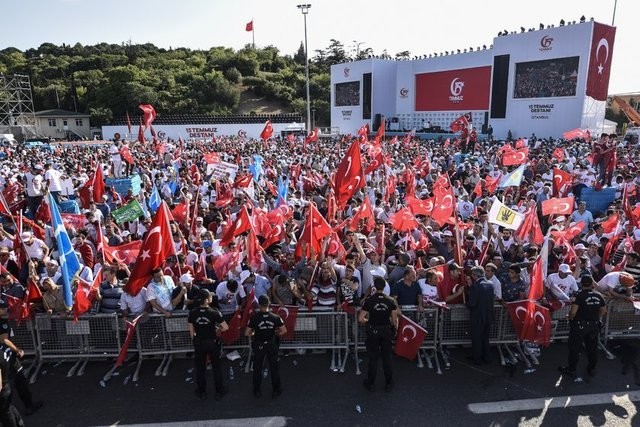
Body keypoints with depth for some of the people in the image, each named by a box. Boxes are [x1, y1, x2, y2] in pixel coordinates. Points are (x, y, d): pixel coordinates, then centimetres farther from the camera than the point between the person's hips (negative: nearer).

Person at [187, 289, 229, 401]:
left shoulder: (192, 313, -11)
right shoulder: (214, 312, -20)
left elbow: (191, 331, -2)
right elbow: (226, 327, -19)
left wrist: (195, 341, 13)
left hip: (199, 343, 2)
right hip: (212, 342, -2)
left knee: (200, 368, 18)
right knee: (216, 367, 15)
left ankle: (202, 392, 31)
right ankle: (219, 391, 26)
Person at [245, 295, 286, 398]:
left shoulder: (254, 317, -18)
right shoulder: (275, 317, -14)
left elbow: (247, 333, -14)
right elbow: (284, 330, -9)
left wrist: (253, 334, 6)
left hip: (259, 346, -1)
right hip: (272, 345, 1)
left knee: (257, 368, 17)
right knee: (274, 368, 15)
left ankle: (257, 391, 29)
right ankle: (276, 390, 26)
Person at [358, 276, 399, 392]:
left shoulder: (369, 301, -14)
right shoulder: (390, 301, -8)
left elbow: (360, 318, -14)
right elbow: (394, 320, -6)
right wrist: (395, 327, 14)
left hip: (373, 331, -1)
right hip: (387, 331, 1)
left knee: (373, 357, 10)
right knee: (387, 357, 13)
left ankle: (371, 384, 21)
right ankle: (388, 383, 23)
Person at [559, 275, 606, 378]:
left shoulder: (580, 296, -19)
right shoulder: (598, 296, -1)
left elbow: (573, 312, -24)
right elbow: (603, 311, 11)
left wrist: (570, 317, -4)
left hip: (580, 325, -5)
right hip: (594, 326, 5)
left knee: (575, 348, 7)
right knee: (592, 347, 19)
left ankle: (571, 369, 17)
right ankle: (592, 369, 32)